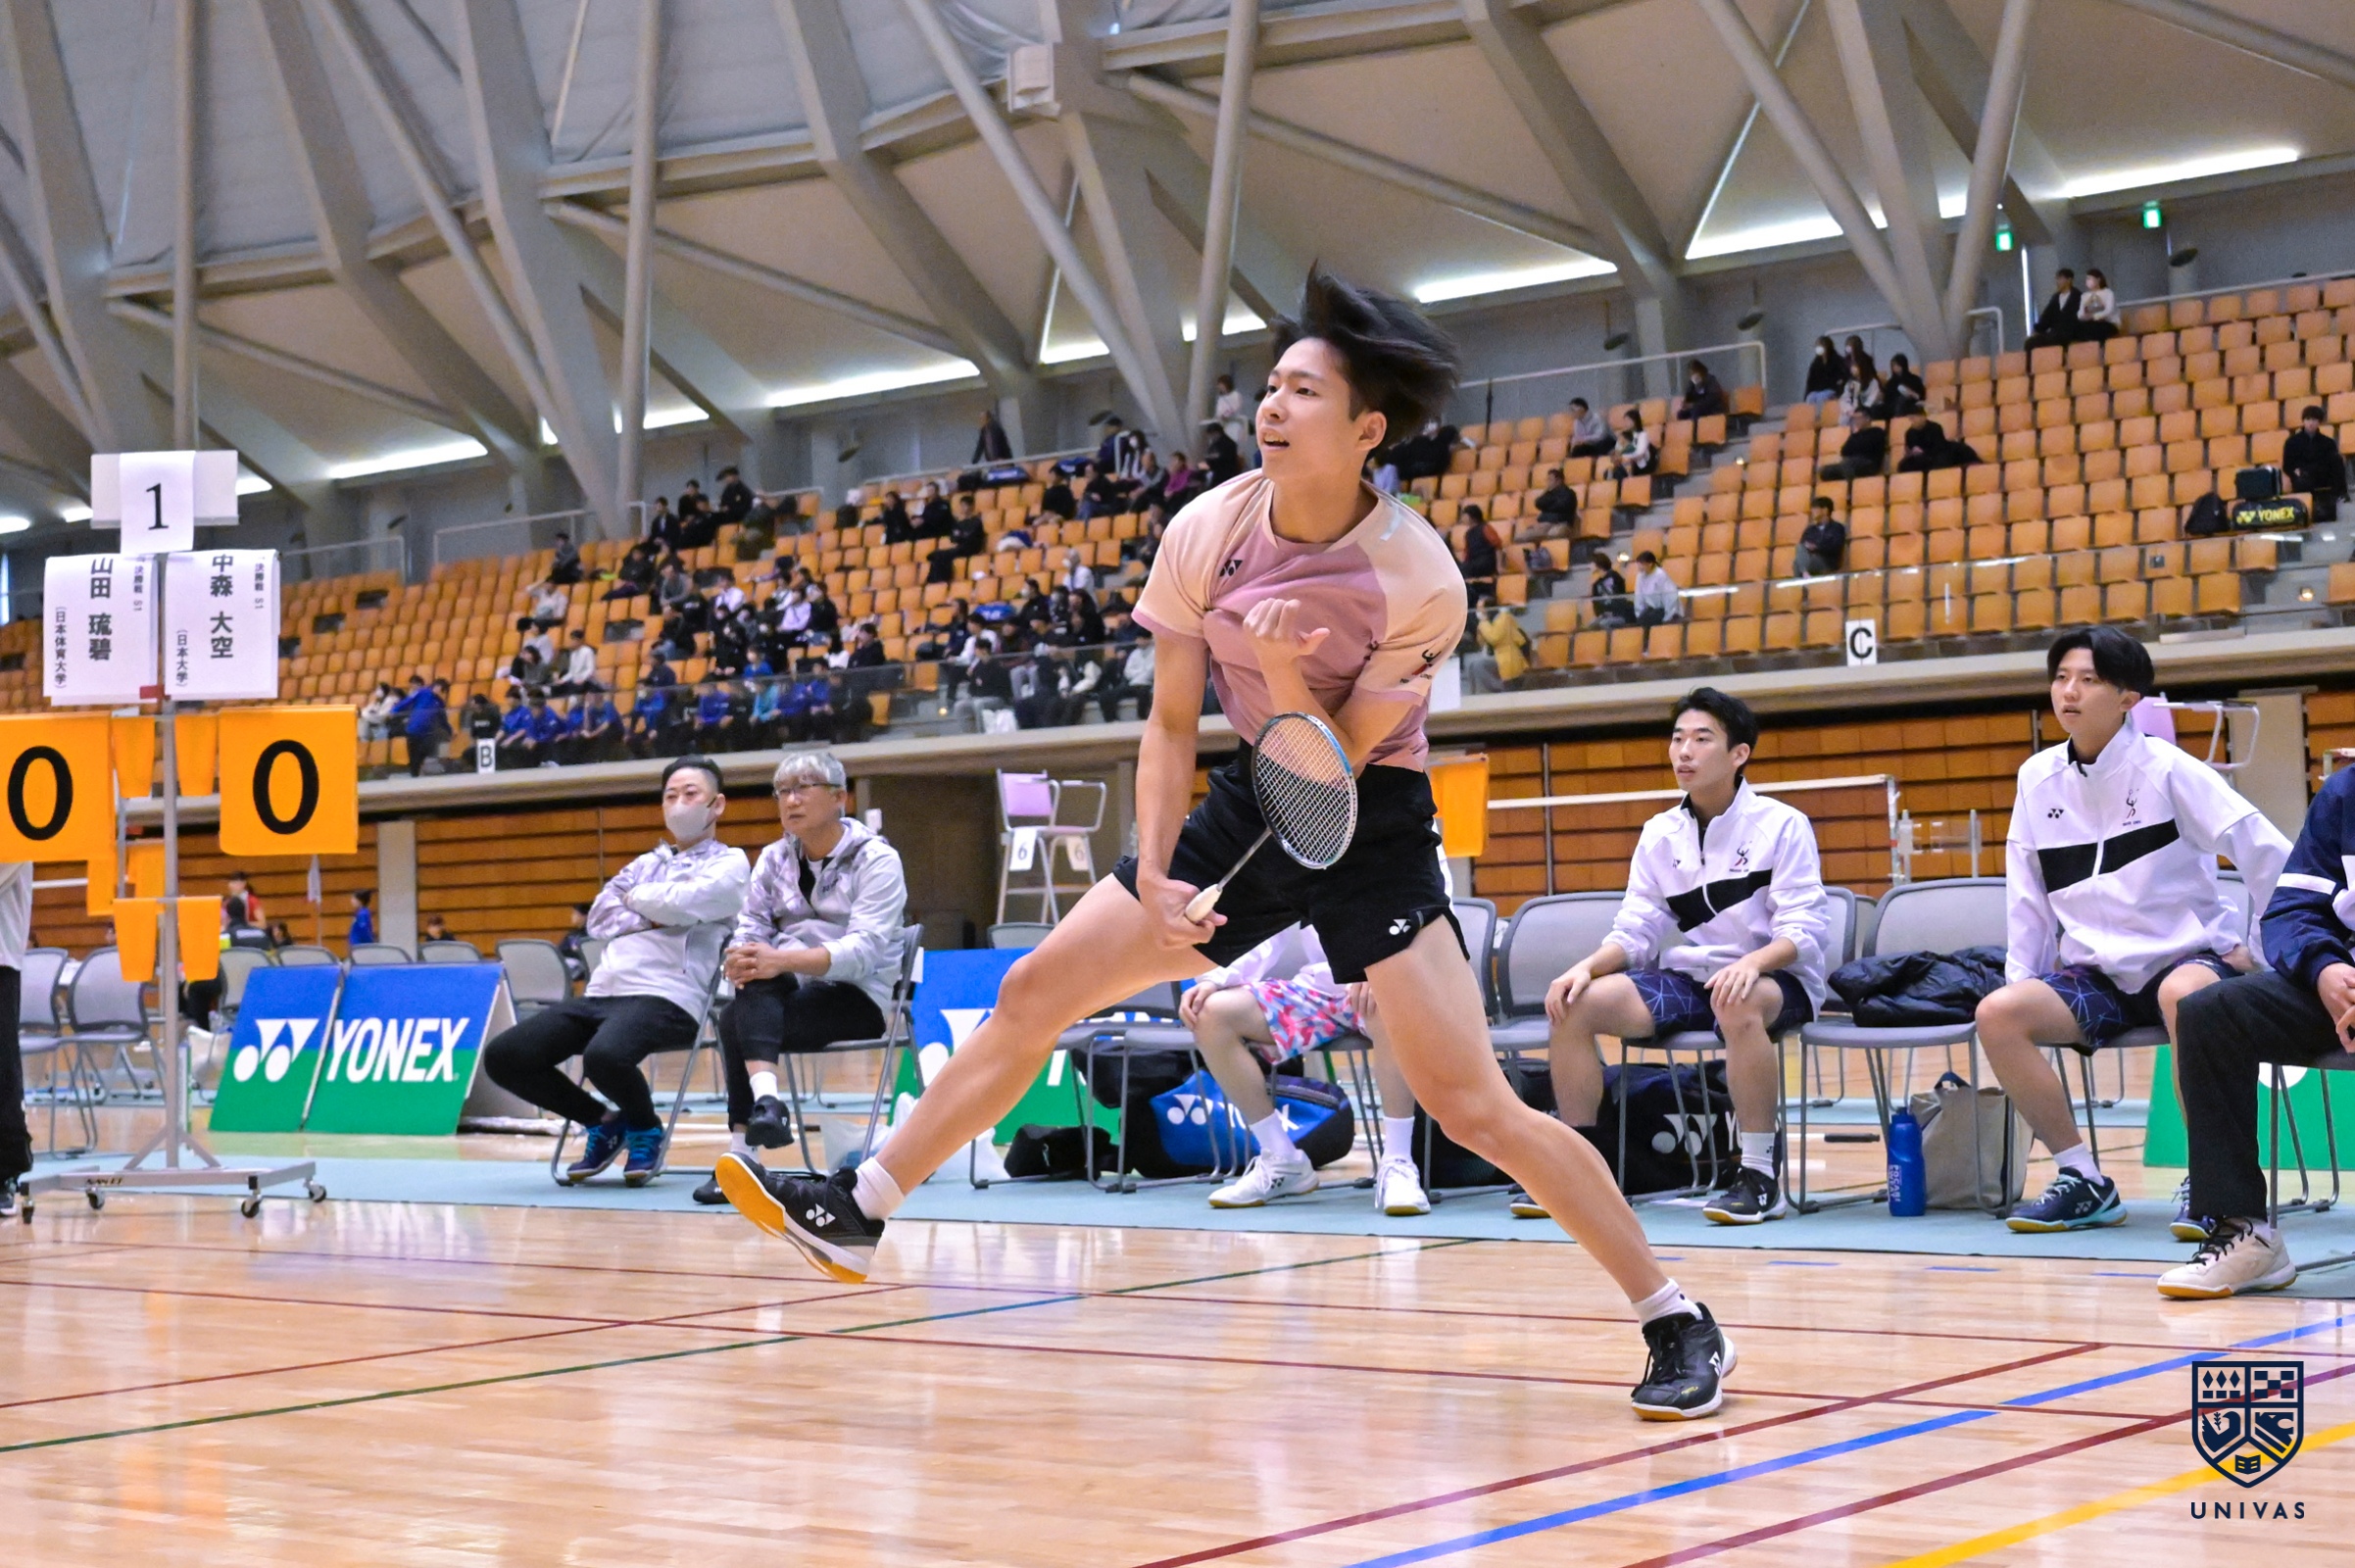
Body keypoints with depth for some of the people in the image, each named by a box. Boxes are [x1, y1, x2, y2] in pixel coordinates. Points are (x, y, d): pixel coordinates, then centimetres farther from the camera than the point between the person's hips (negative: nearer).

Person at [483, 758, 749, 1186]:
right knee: (503, 1057, -11)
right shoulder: (647, 863, 27)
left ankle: (646, 1129, -3)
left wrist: (635, 898, 9)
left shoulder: (729, 863, 9)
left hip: (667, 998, -7)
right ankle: (604, 1122, 11)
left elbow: (680, 903, -9)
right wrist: (652, 917, -1)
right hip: (602, 992, 7)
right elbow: (599, 917, 15)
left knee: (604, 1055, -39)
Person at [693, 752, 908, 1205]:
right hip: (788, 995, 5)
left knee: (736, 1021, -29)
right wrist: (742, 960, -23)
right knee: (755, 980, -31)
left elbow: (864, 950, -19)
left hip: (859, 1000, -5)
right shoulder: (774, 859, 13)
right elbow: (749, 930, 3)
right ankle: (764, 1097, -46)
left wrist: (784, 960, -34)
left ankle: (743, 1147, -38)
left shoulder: (876, 859, -5)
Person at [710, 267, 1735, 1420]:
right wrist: (1154, 878, -11)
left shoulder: (1419, 581, -21)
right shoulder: (1207, 532, -10)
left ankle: (1677, 1323, -5)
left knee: (1472, 1105, -16)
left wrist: (1285, 672, -34)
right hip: (1246, 809, 5)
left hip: (1369, 824, -5)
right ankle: (858, 1215, 12)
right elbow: (1172, 726, -1)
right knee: (1035, 992, 1)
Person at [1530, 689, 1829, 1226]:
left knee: (1739, 1005, -41)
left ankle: (1759, 1176, -30)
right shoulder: (1659, 834, 9)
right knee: (1573, 1003, -15)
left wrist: (1752, 963, -33)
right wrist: (1587, 966, -12)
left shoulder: (1782, 825, -5)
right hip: (1687, 978, 5)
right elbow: (1635, 934, 9)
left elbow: (1803, 930, -12)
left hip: (1775, 979, -5)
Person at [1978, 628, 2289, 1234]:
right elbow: (2026, 896, 13)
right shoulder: (2038, 778, 7)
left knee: (2183, 994, -40)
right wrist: (2020, 978, 6)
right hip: (2095, 977, 4)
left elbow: (2266, 852, -7)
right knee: (1998, 1014, -24)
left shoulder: (2166, 768, -7)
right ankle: (2083, 1180, -11)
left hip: (2187, 957, -4)